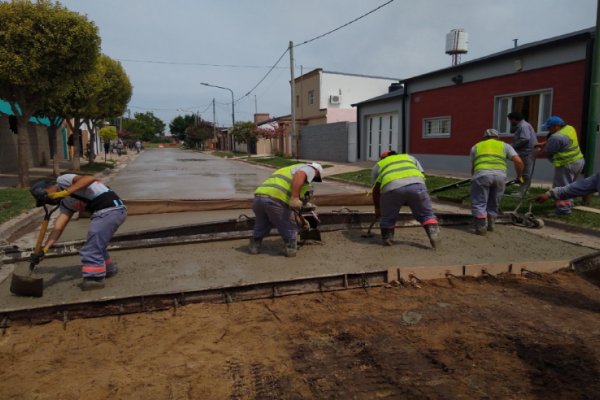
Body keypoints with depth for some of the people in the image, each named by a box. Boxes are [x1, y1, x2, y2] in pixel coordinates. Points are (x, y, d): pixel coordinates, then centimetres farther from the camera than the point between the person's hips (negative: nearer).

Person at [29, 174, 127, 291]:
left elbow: (90, 178, -19)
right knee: (96, 245, 26)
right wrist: (44, 249, 1)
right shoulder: (65, 204, 21)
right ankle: (108, 269, 43)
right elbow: (58, 227, 11)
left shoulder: (62, 180, -1)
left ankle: (94, 278, 4)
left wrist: (66, 192, -20)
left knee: (92, 248, -7)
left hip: (111, 209, -10)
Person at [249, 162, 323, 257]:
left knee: (261, 225, 30)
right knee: (289, 227, 15)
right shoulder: (309, 169, 16)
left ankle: (254, 246, 38)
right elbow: (299, 175, -13)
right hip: (275, 199, -8)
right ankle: (291, 249, 23)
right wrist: (294, 198, -21)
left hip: (259, 196, 8)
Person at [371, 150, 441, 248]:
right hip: (416, 184, 1)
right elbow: (422, 176, 28)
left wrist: (377, 209, 35)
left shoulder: (378, 165, 33)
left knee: (387, 217, 21)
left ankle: (387, 238, 25)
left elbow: (376, 190, 26)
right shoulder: (409, 157, 38)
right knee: (426, 214, 16)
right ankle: (433, 234, 2)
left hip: (392, 187, -1)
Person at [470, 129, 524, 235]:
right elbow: (518, 161, 13)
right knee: (494, 203, 19)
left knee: (479, 203, 4)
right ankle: (490, 224, 27)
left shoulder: (476, 146, 27)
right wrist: (519, 176, 26)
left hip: (482, 174, -2)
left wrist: (474, 178, 44)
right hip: (500, 175, 2)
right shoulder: (504, 145, 26)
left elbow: (473, 167, 28)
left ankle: (481, 227, -5)